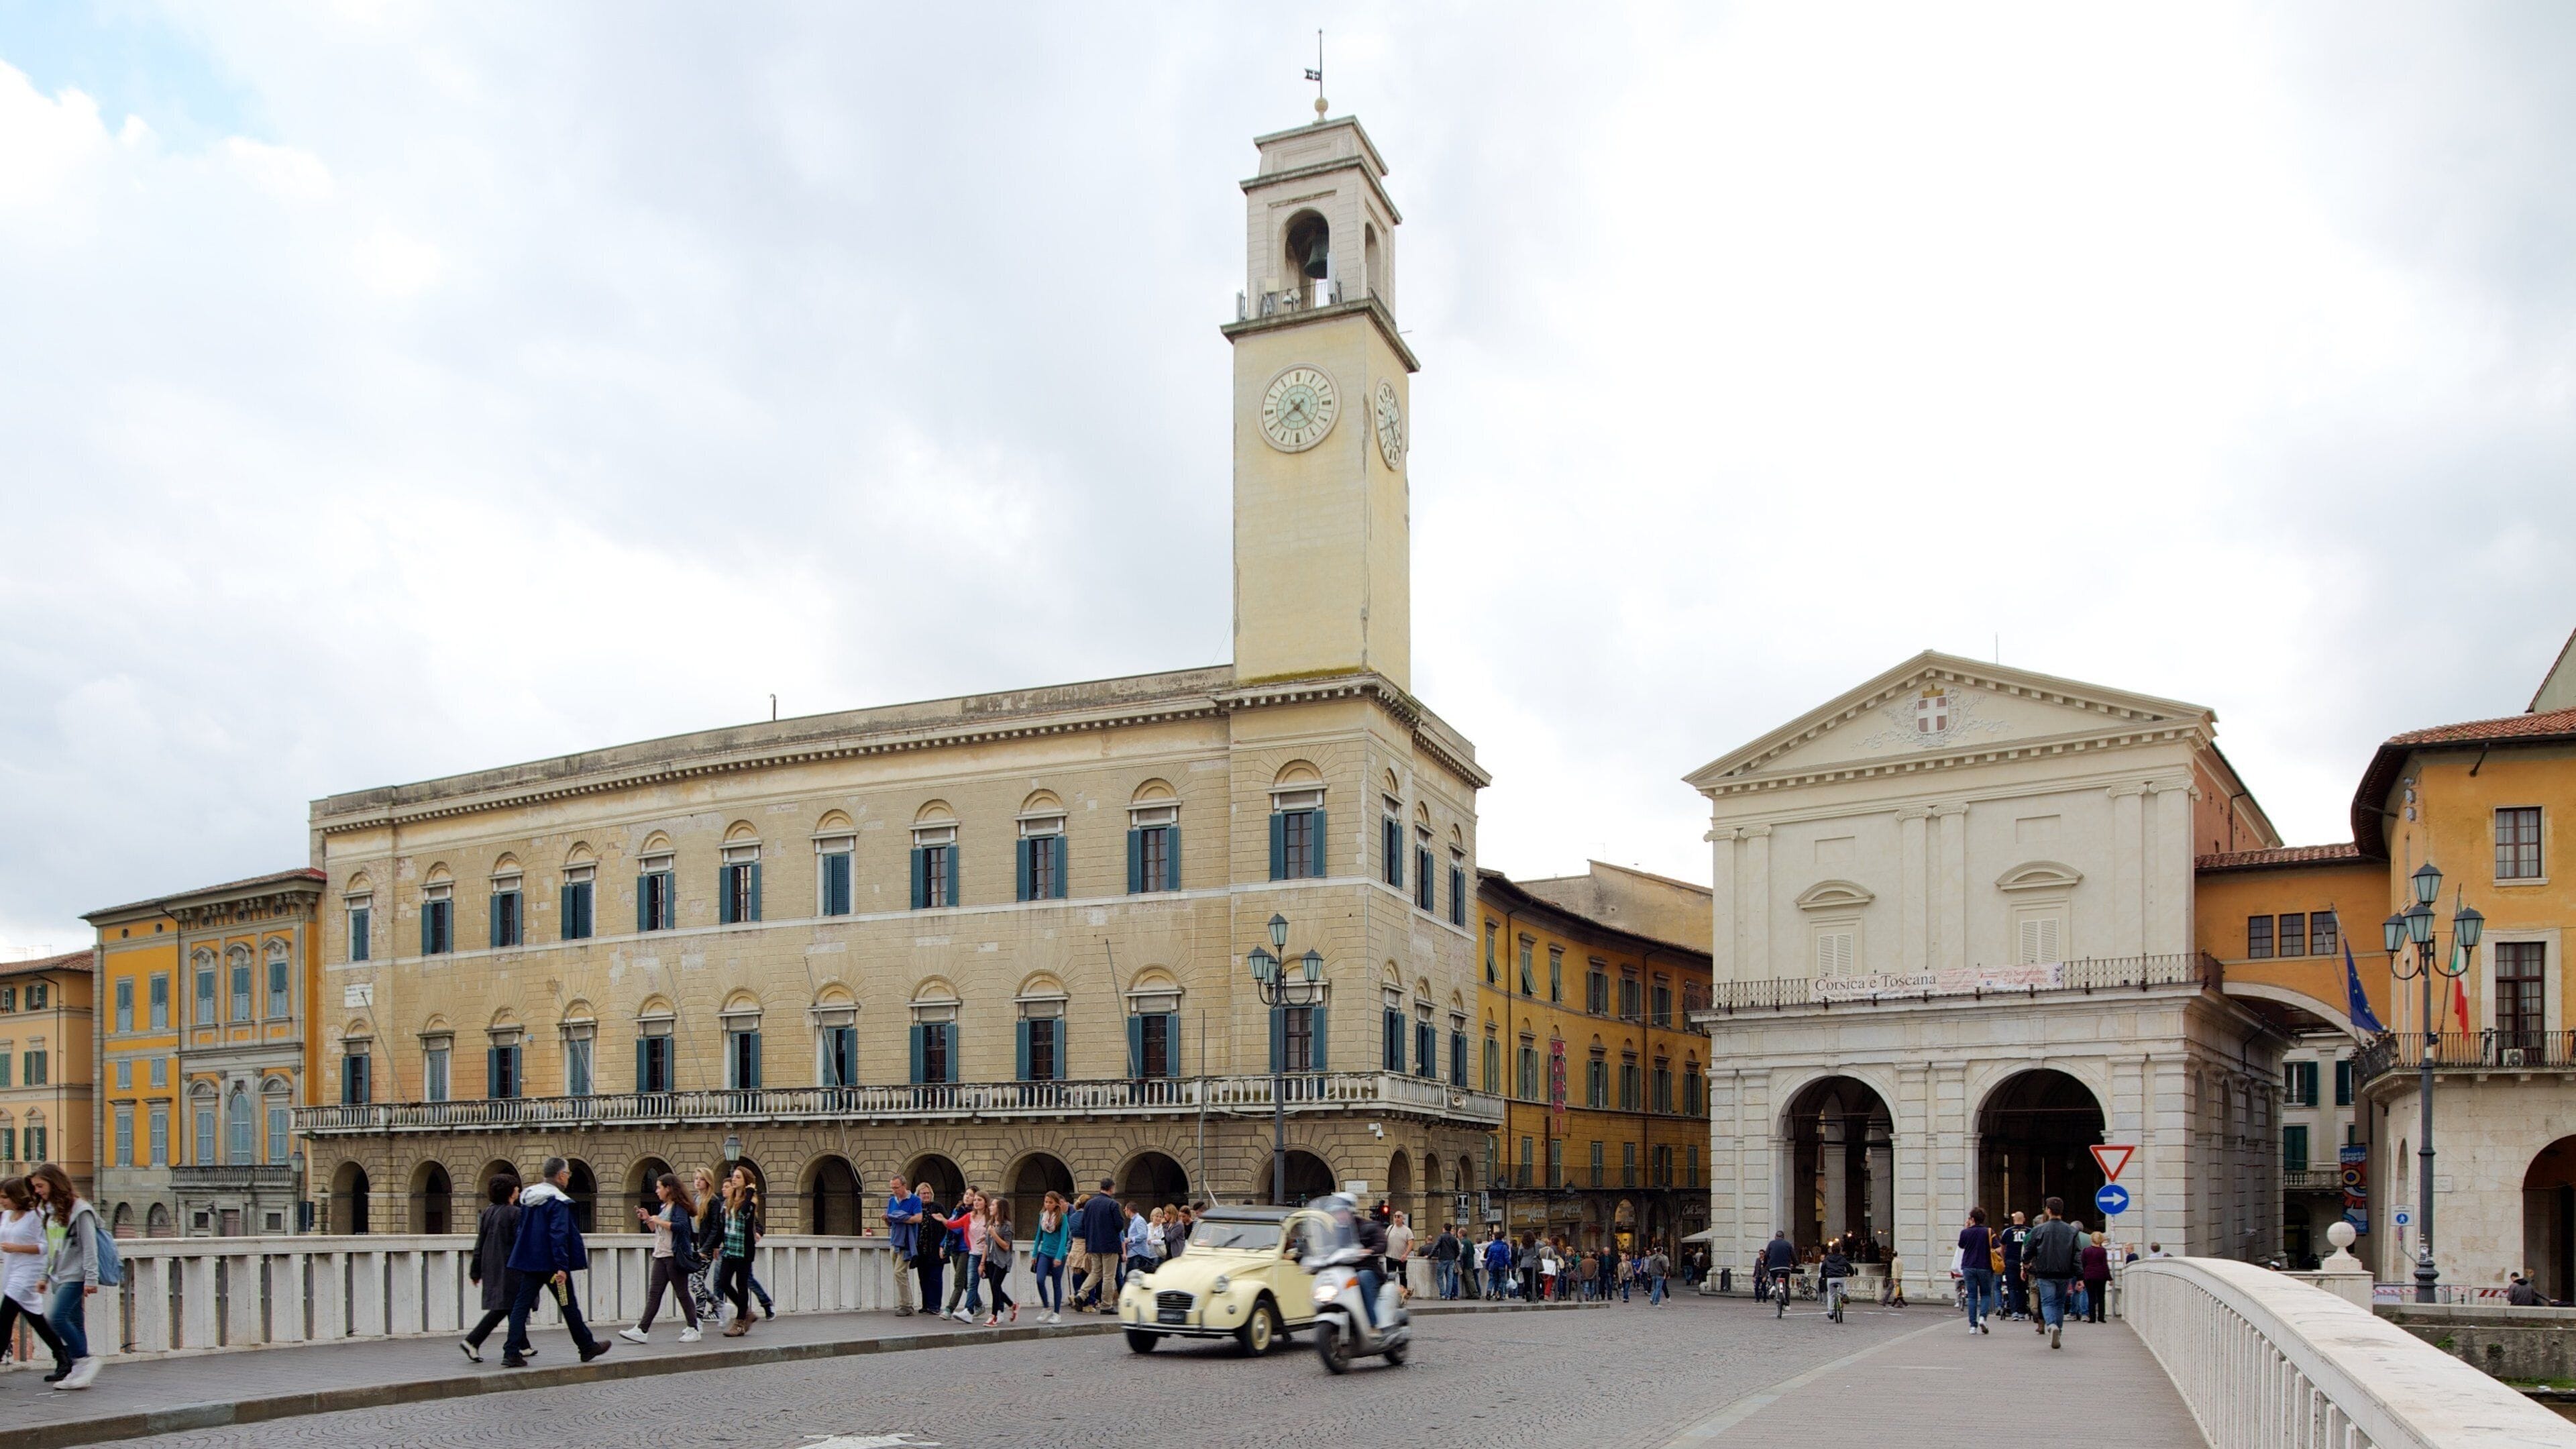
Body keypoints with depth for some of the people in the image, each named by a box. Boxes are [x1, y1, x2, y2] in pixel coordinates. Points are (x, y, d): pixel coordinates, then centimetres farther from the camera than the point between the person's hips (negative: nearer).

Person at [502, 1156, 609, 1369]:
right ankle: (587, 1347, 18)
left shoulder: (527, 1197, 10)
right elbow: (558, 1234, -22)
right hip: (552, 1263, -6)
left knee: (522, 1304, 3)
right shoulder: (558, 1201, -15)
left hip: (529, 1261, 6)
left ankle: (511, 1352, -7)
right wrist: (562, 1267, -23)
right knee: (569, 1305, 6)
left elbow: (521, 1229, 17)